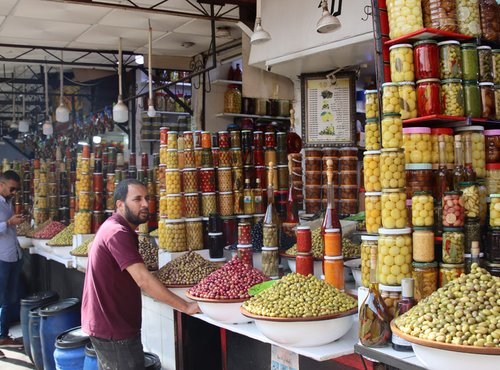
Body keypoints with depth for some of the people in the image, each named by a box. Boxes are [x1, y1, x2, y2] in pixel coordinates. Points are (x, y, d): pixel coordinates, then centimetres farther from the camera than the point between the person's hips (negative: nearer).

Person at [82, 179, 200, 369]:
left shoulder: (111, 227, 10)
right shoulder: (118, 233, -23)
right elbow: (143, 280, -30)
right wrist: (186, 307, -27)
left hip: (103, 324, 10)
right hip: (114, 330, -10)